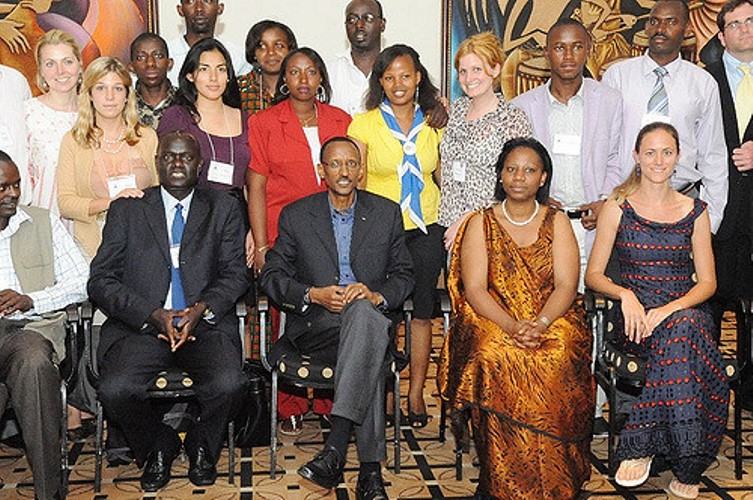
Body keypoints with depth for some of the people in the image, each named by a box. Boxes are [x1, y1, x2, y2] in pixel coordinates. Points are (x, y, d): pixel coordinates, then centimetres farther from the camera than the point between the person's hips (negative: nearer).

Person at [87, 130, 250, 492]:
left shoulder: (224, 210, 12)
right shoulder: (126, 210, 10)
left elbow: (236, 274, 5)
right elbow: (101, 280, 2)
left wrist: (202, 309, -15)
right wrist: (153, 314, -13)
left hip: (205, 324, 0)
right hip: (141, 325, 0)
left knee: (228, 384, -29)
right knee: (115, 390, -27)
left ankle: (201, 447, 6)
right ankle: (159, 446, 6)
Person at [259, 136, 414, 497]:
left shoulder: (387, 213, 12)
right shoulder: (296, 215, 8)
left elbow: (403, 275, 12)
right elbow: (271, 276, 7)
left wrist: (376, 295, -11)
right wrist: (314, 294, -12)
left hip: (369, 316, 1)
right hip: (315, 324, -1)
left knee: (363, 312, -39)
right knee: (371, 358, -36)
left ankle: (336, 447, -43)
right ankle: (370, 469, -36)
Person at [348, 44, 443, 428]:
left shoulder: (433, 123, 8)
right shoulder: (365, 124, 0)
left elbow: (444, 177, 14)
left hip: (426, 229, 2)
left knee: (422, 310, 5)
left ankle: (416, 393, 16)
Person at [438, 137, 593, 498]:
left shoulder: (557, 222, 12)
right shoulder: (481, 224, 9)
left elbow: (566, 286, 0)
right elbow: (474, 290, -2)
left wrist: (540, 324, -21)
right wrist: (512, 326, -20)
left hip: (552, 322, 1)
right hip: (491, 321, 0)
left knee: (555, 361, -33)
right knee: (496, 359, -34)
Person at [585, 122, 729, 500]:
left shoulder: (695, 212, 11)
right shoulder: (617, 208, 6)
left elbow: (707, 281, 6)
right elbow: (593, 275, 5)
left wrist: (671, 309, -14)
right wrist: (625, 295, -17)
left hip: (686, 310, 2)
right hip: (636, 315, -1)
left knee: (682, 327, -37)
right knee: (684, 330, -35)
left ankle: (640, 443, -27)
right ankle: (685, 469, -29)